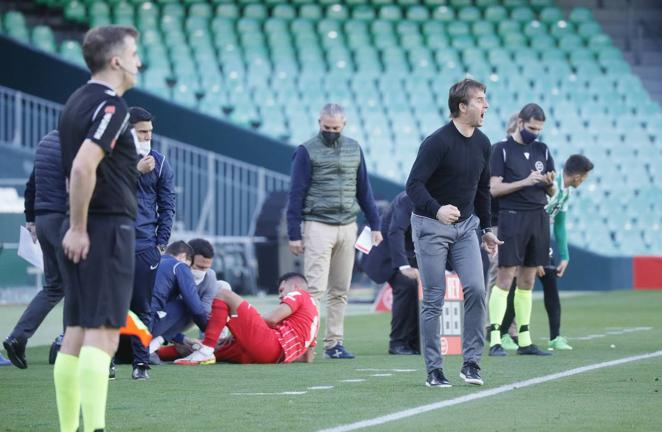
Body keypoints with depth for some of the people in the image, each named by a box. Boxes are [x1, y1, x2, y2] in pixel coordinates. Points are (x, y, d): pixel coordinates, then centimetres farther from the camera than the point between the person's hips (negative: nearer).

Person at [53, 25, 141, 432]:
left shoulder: (78, 101, 14)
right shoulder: (111, 107, -14)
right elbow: (83, 166, -25)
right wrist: (79, 227, -18)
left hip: (81, 233, 9)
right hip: (107, 230, -9)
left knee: (77, 334, 8)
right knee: (102, 334, -11)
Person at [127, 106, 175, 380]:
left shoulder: (159, 162, 8)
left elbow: (167, 205, 9)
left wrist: (161, 242, 1)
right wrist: (136, 170, -16)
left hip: (145, 246, 1)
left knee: (142, 307, 3)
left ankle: (141, 363, 7)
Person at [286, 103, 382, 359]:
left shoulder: (353, 149, 12)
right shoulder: (307, 151, -3)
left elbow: (364, 190, 17)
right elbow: (296, 194, -3)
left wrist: (374, 225, 12)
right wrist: (294, 234, -8)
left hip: (347, 227, 5)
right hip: (318, 226, -5)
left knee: (340, 291, 6)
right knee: (315, 289, -13)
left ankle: (334, 343, 10)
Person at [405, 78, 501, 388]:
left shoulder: (482, 143, 5)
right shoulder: (437, 142, -17)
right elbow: (414, 185, -23)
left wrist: (486, 228, 20)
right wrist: (437, 210, -40)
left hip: (465, 225, 6)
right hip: (431, 226, -5)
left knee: (476, 289, -10)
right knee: (434, 299, -3)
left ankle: (471, 363, -1)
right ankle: (434, 371, 5)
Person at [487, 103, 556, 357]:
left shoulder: (542, 150, 14)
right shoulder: (502, 150, -2)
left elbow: (552, 193, 16)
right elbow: (494, 188, -8)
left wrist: (550, 184, -7)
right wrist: (525, 182, -17)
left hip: (539, 219, 6)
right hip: (512, 218, -6)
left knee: (527, 282, 9)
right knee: (504, 279, -10)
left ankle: (524, 341, 12)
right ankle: (495, 340, -11)